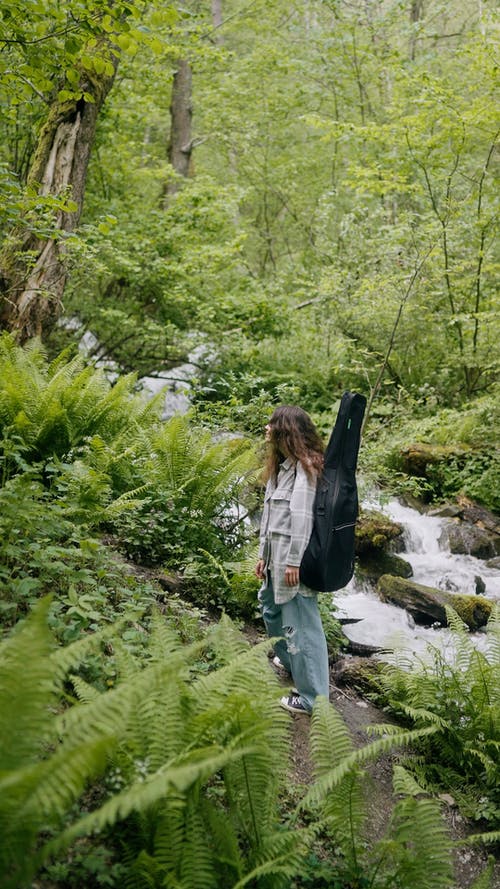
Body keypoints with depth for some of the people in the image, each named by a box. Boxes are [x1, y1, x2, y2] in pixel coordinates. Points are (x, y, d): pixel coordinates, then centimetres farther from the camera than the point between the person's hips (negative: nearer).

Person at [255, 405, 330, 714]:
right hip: (277, 555, 11)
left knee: (300, 624, -3)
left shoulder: (305, 467, -15)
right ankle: (289, 660, 48)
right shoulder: (283, 465, 14)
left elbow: (302, 516, -21)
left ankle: (312, 697, 7)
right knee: (271, 607, 26)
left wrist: (293, 560, -23)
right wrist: (264, 554, 15)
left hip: (295, 559, -10)